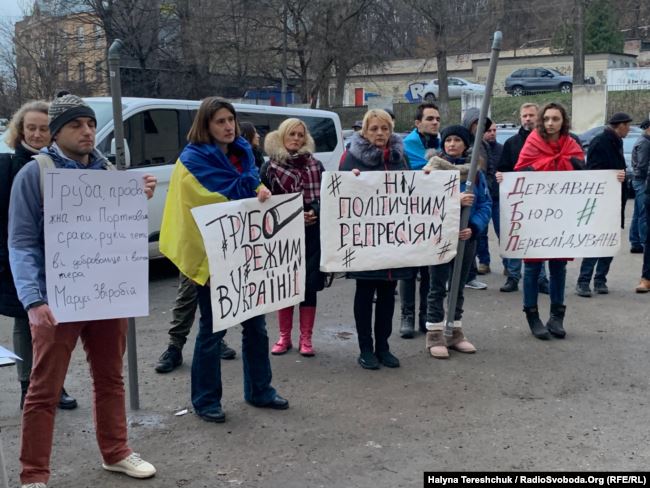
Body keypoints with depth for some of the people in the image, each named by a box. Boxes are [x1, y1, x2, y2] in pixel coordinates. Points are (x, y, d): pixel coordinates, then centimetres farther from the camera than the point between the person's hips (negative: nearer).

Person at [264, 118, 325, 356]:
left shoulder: (314, 164, 8)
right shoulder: (272, 166, 2)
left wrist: (315, 212, -11)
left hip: (312, 232, 1)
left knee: (309, 285, 3)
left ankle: (305, 338, 14)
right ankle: (284, 337, 19)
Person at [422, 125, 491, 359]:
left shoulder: (475, 171, 5)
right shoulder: (434, 167, -5)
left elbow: (486, 203, 1)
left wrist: (474, 227, -15)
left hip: (466, 236, 4)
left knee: (458, 286, 14)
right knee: (438, 287, 2)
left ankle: (456, 332, 25)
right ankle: (434, 335, 10)